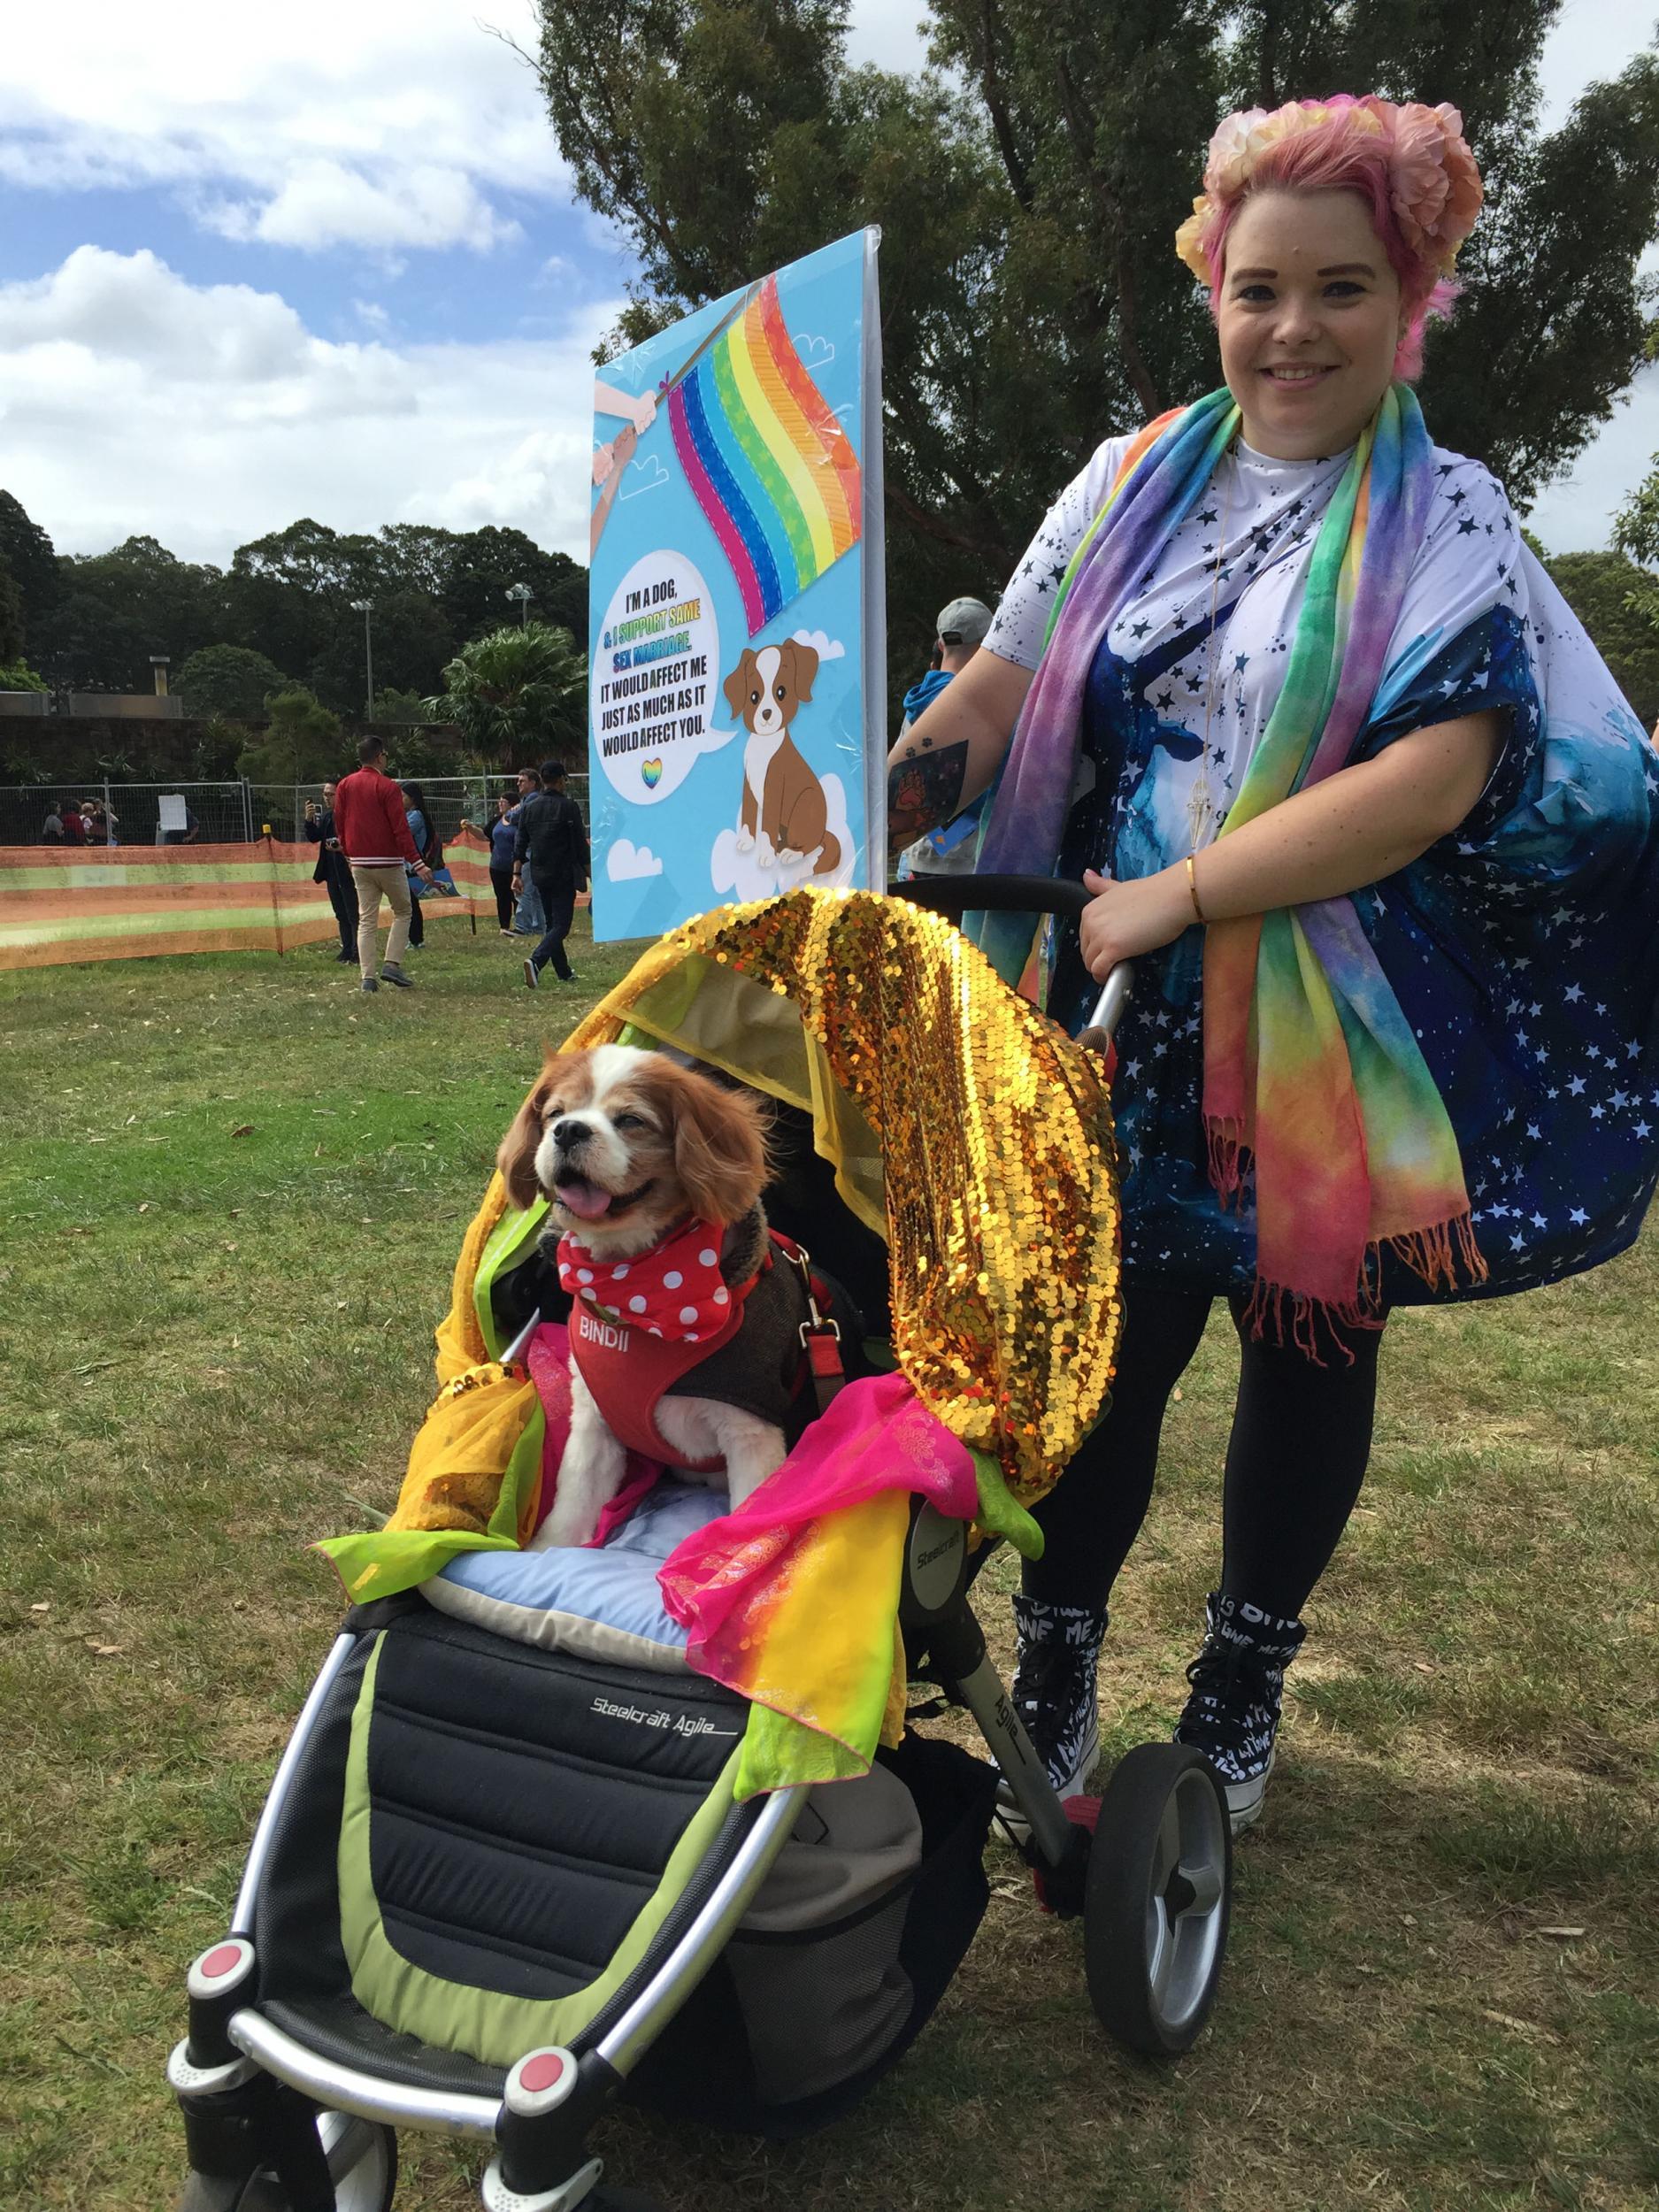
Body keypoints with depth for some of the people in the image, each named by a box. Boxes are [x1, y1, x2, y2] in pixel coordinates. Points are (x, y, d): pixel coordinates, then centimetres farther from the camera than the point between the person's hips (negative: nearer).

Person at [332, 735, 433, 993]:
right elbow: (401, 829, -15)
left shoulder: (344, 786, 7)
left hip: (358, 864, 5)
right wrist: (418, 864, -17)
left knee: (366, 920, 6)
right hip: (388, 862, -5)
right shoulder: (387, 787, -9)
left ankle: (367, 977, 0)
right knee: (402, 912, 11)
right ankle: (392, 965, -3)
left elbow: (339, 825, 10)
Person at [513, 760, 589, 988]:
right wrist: (589, 873, 1)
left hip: (539, 875, 6)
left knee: (552, 923, 16)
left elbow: (520, 844, 6)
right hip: (564, 875, -6)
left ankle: (564, 974, 20)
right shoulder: (568, 807, -9)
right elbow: (580, 844, -8)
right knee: (561, 924, -6)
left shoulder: (528, 808, 7)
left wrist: (517, 873, 8)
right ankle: (536, 962, -28)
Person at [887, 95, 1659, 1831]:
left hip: (1337, 1034, -1)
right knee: (1108, 1342, 4)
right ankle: (1052, 1687, 23)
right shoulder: (1130, 485, 8)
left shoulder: (1446, 520, -3)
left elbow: (1433, 779, -17)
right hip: (1132, 1028, 2)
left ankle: (1239, 1692, 33)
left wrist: (1177, 892, -21)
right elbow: (991, 700, 5)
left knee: (1310, 1344, 11)